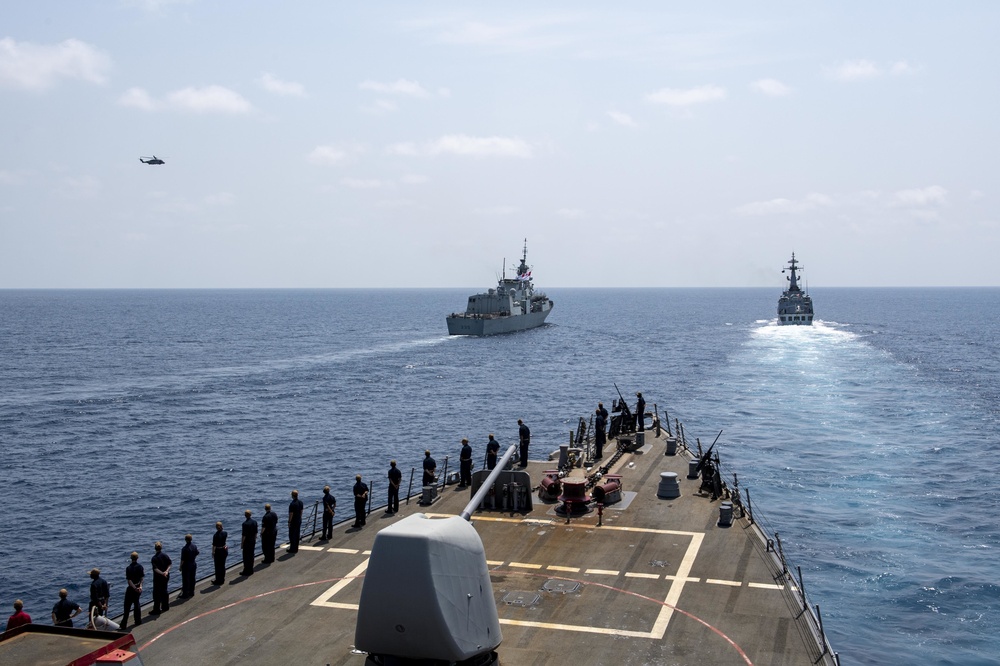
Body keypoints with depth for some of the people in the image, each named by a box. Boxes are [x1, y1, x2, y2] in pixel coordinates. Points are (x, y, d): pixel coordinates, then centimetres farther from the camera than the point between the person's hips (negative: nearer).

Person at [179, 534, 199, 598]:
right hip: (193, 564, 7)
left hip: (186, 566, -7)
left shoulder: (184, 549, -24)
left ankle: (185, 594, 9)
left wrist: (180, 566, -8)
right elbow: (197, 554, 16)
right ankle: (191, 592, 27)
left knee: (185, 580, 3)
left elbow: (183, 559, -20)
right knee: (192, 579, 17)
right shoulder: (194, 546, -2)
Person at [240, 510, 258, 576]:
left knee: (246, 557, 2)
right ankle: (251, 570, 22)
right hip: (253, 541, 7)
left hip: (247, 542, -7)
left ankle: (246, 571, 6)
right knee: (251, 556, 15)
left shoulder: (245, 523, -20)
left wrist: (242, 543, -9)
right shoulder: (254, 522, 2)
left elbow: (244, 535, -18)